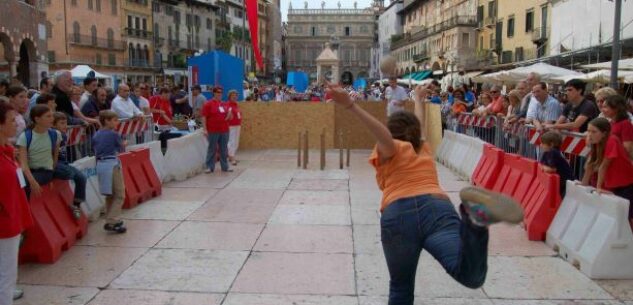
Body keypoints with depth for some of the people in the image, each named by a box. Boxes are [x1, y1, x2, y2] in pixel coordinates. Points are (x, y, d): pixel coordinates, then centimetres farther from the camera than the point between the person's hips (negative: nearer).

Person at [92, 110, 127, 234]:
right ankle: (111, 222, -10)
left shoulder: (96, 135, 11)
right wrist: (123, 144, 25)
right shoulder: (114, 134, -6)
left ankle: (111, 220, 25)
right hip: (112, 164, -7)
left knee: (110, 195, 19)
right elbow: (122, 149, 7)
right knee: (119, 195, -2)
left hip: (100, 165, 7)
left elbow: (94, 149, 13)